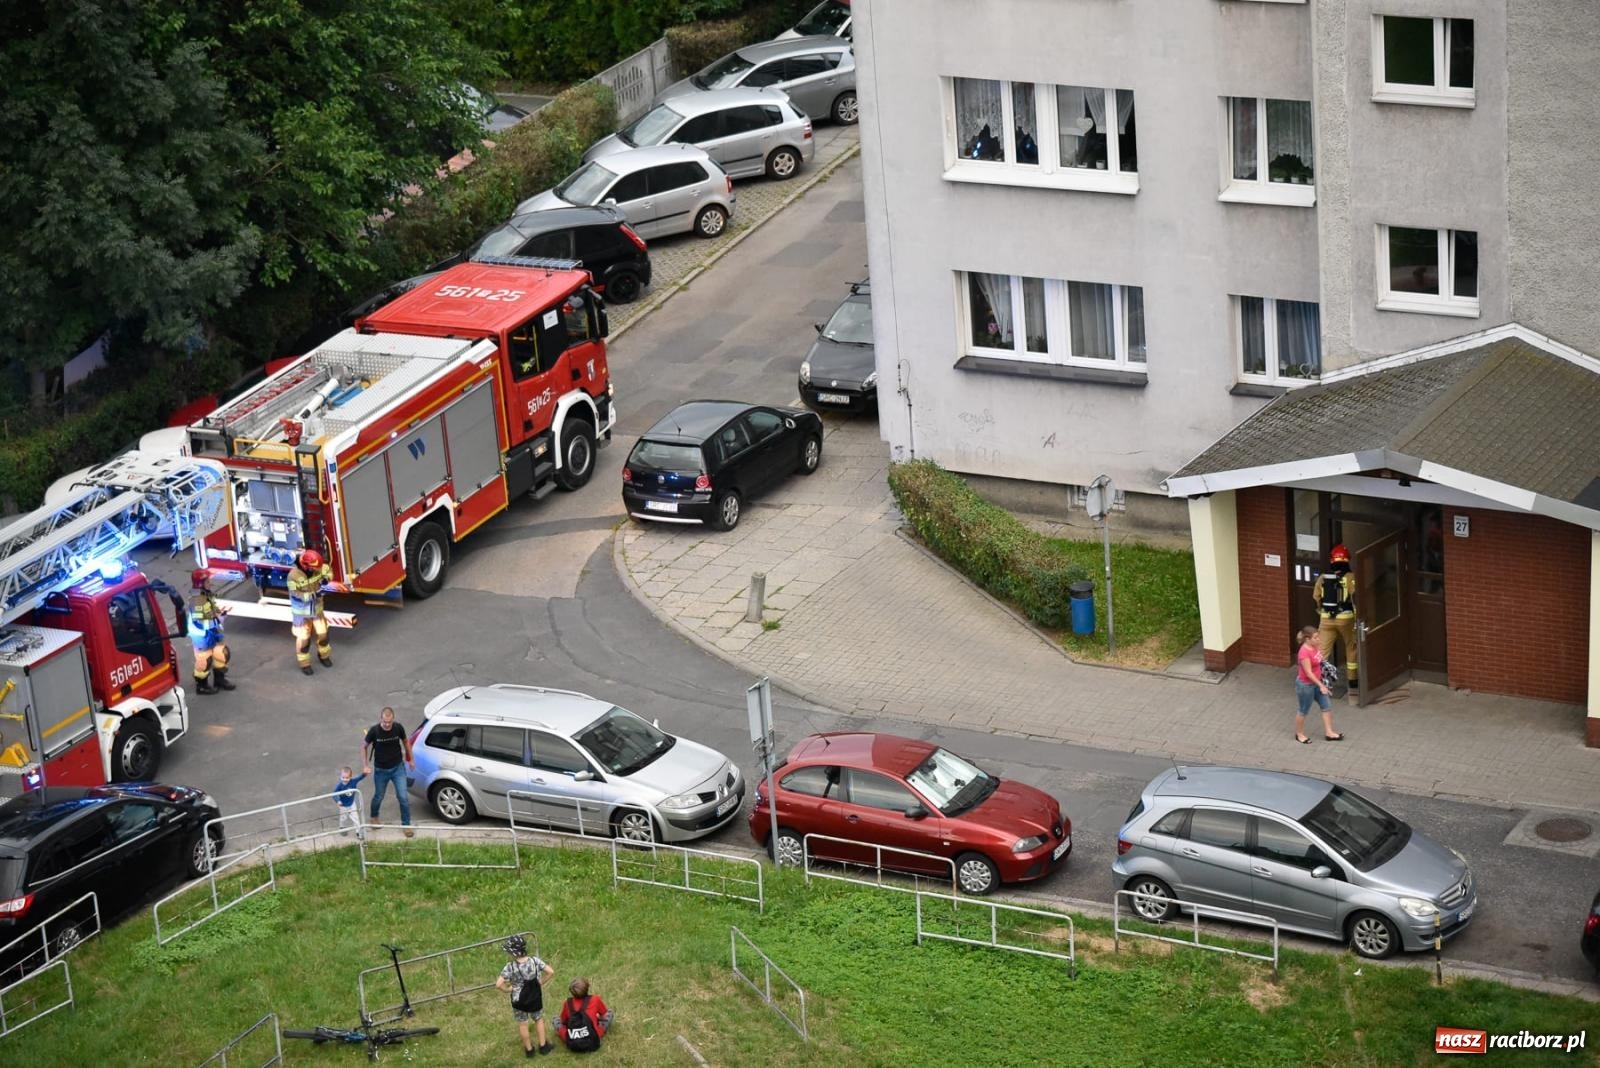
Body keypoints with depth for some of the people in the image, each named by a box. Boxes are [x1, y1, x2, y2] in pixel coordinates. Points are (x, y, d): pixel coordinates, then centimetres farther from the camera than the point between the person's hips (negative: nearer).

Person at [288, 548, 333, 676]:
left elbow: (329, 570, 6)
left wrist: (327, 578, -16)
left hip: (317, 608, 5)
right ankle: (304, 664, 18)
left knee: (322, 633, 15)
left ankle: (324, 655, 40)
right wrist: (314, 594, -39)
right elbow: (296, 595, -29)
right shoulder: (294, 575, -30)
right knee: (303, 637, 2)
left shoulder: (317, 569, -14)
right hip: (302, 611, -5)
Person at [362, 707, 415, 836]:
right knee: (379, 796, 18)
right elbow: (364, 746, -5)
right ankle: (374, 817, 47)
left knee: (403, 797, -3)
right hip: (381, 770, -1)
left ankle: (406, 824, 14)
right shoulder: (374, 731, -21)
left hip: (398, 767, 1)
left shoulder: (398, 728, -17)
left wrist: (411, 759, 11)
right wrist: (365, 766, -8)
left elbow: (405, 742, 4)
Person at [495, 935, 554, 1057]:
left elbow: (499, 984, -30)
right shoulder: (535, 961, -19)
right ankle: (543, 1045, 34)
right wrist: (541, 982, -1)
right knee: (539, 1019, 27)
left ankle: (529, 1049, 34)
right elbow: (550, 972, -15)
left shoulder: (510, 967, -27)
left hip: (519, 1000, -2)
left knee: (522, 1024, 20)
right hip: (535, 998, 2)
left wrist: (509, 988, -10)